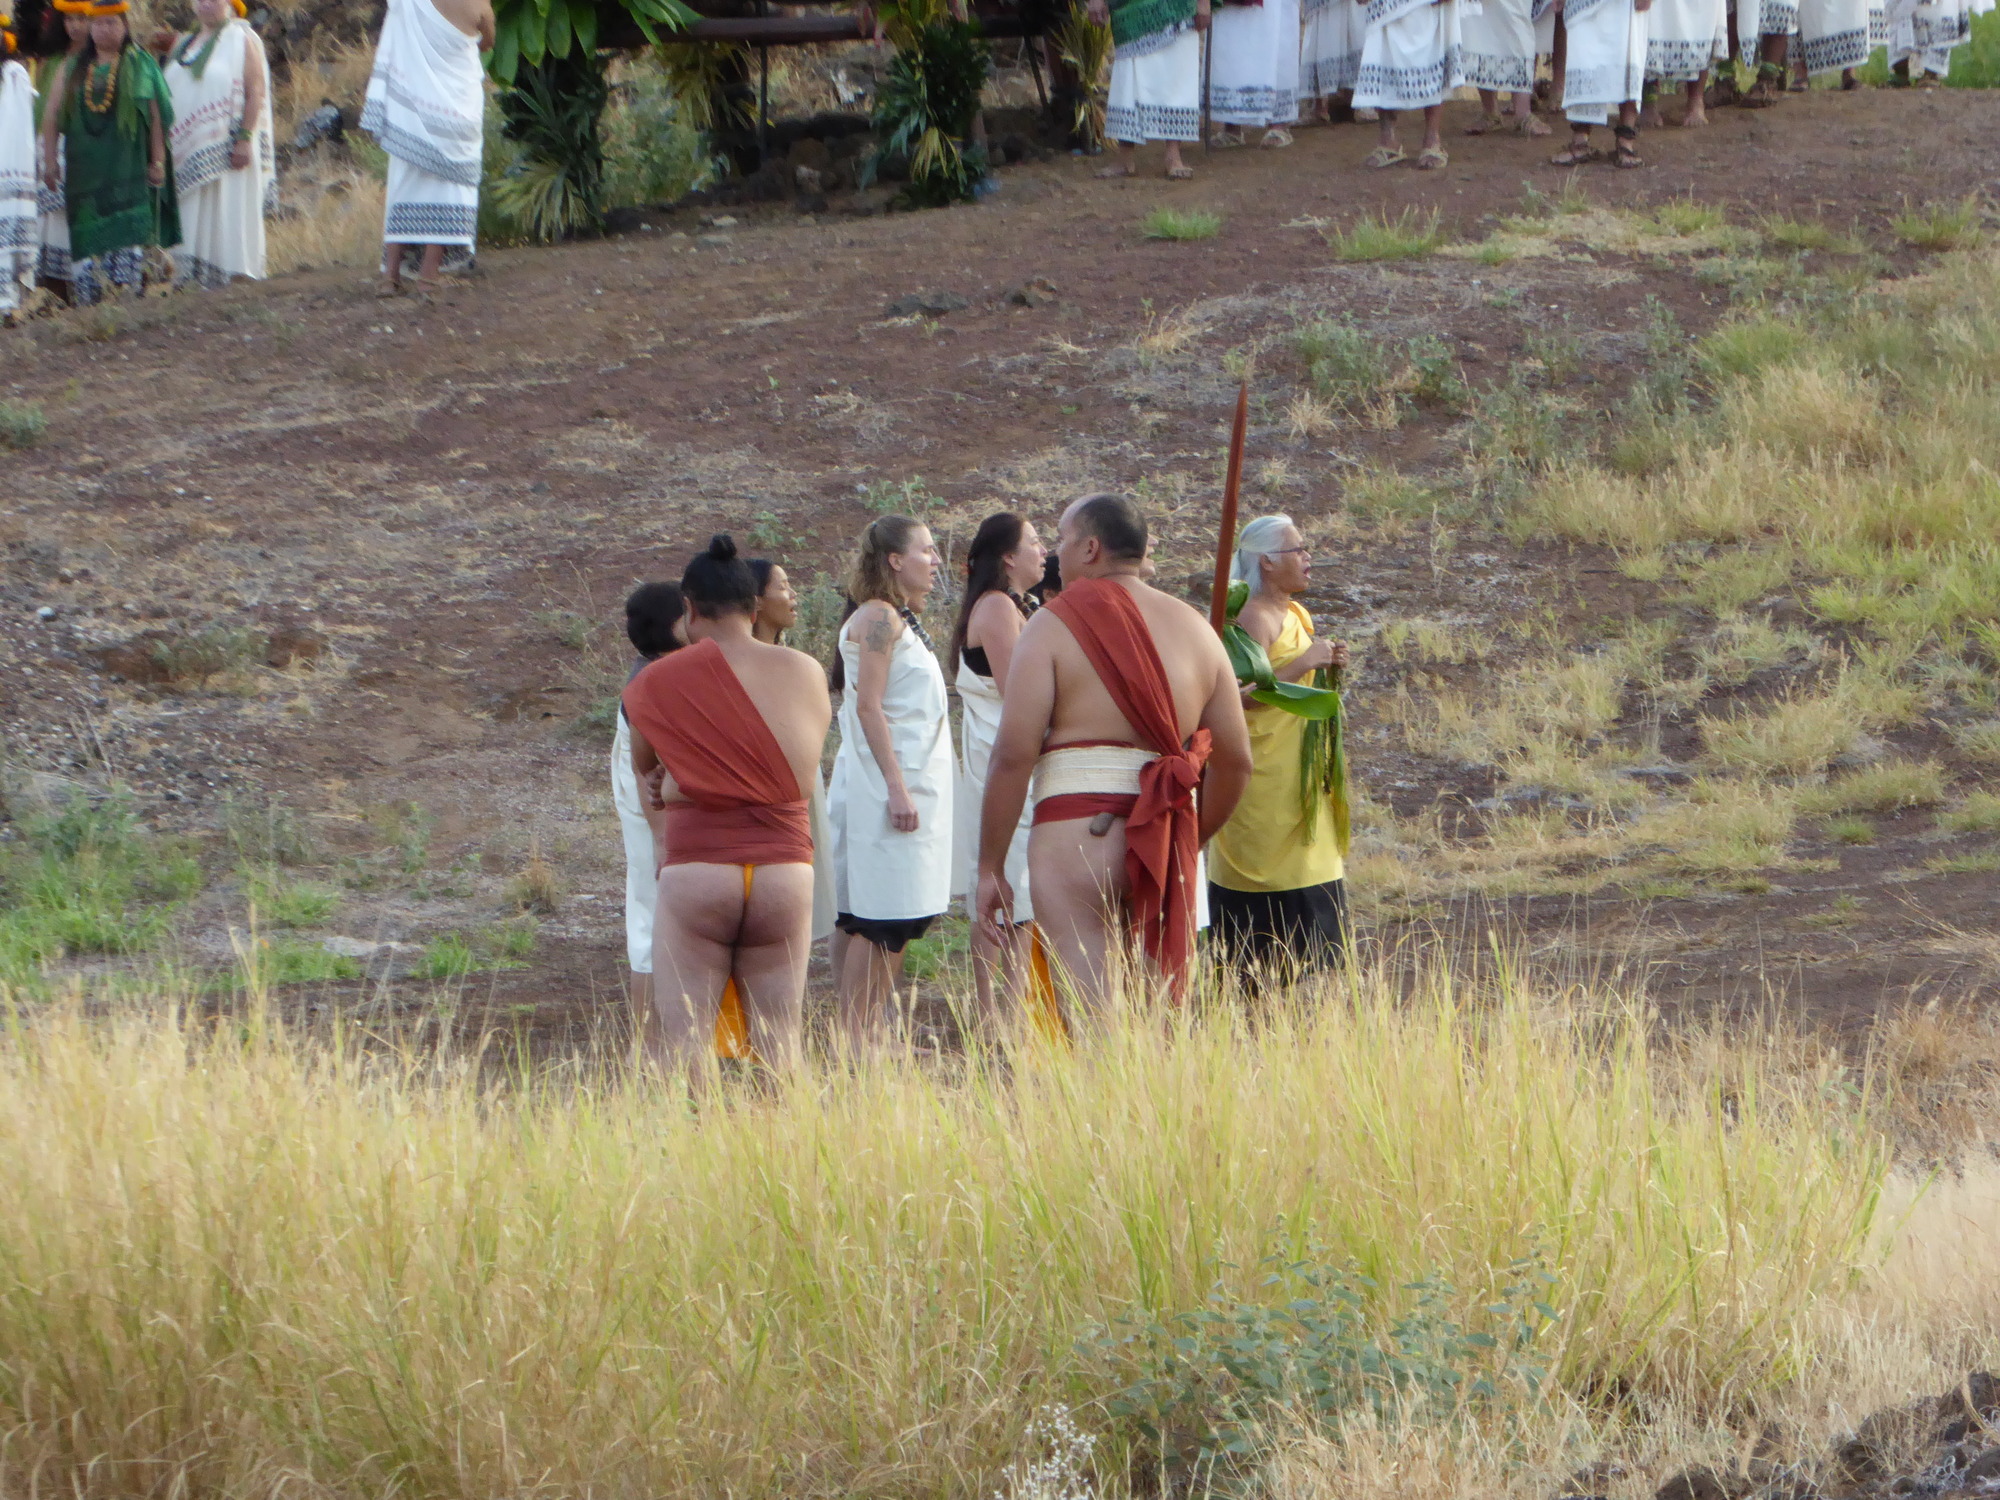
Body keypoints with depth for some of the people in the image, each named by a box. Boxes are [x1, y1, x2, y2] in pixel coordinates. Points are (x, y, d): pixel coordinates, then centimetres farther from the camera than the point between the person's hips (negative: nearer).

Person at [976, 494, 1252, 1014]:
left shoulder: (1055, 625, -2)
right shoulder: (1194, 629, 13)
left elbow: (1013, 755, -8)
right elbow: (1235, 760, 15)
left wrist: (990, 869, -3)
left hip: (1077, 833, -5)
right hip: (1167, 850, 5)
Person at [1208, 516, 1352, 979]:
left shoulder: (1295, 615, 16)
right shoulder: (1255, 619, -14)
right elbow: (1242, 695, -24)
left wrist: (1326, 665, 7)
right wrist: (1304, 664, -21)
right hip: (1265, 785, -10)